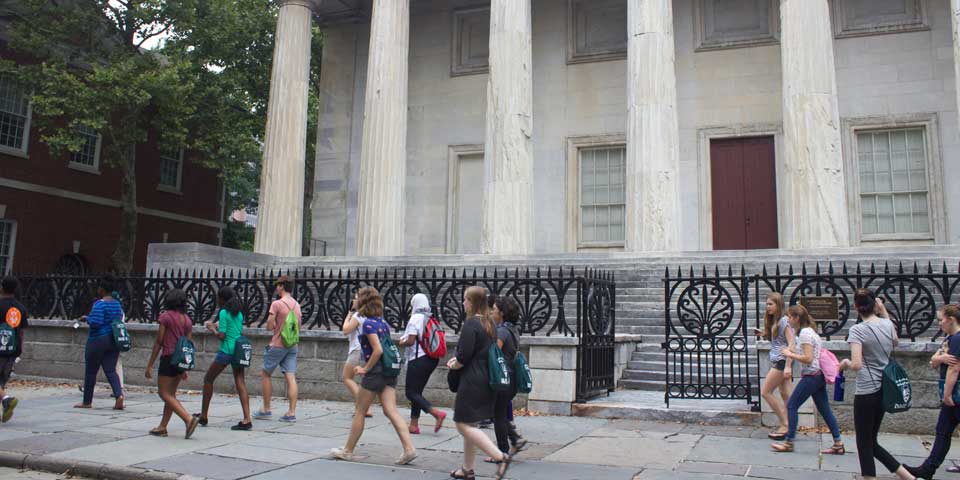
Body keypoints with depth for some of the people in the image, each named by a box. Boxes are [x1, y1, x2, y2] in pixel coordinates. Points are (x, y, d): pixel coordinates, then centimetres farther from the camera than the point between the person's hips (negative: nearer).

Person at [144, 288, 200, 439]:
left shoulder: (166, 316, -8)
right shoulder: (187, 319, 9)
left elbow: (159, 342, -9)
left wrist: (150, 365, -3)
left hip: (169, 358, -7)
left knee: (165, 394, -3)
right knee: (171, 394, 15)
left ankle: (189, 419, -18)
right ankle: (162, 427, 20)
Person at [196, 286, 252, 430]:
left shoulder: (223, 312, -8)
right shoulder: (239, 313, 13)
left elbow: (221, 336, -12)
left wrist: (212, 328, 7)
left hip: (226, 351, -6)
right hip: (239, 351, 6)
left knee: (208, 379, 13)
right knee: (240, 383, 1)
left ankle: (203, 416, 20)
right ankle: (247, 419, -9)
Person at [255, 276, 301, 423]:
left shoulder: (277, 304, -12)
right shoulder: (297, 305, 9)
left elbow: (269, 326, -12)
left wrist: (271, 319, 5)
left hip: (277, 345, -6)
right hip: (292, 345, 6)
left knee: (266, 374, 11)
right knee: (291, 378, 1)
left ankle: (266, 409, 16)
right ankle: (291, 413, -3)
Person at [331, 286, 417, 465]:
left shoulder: (368, 323, -13)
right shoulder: (383, 322, 12)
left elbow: (378, 350, -21)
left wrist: (366, 368, -11)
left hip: (375, 372, -7)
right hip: (389, 371, 7)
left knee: (360, 412, 7)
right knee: (391, 411, 2)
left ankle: (348, 451, 21)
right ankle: (409, 448, -9)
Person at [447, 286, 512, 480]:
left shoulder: (470, 324, -16)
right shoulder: (490, 324, 13)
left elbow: (464, 356, -20)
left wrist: (454, 365, 1)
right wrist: (457, 359, 11)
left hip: (472, 381, -9)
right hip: (487, 380, 9)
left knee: (463, 425, -4)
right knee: (470, 425, 17)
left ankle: (501, 456, -13)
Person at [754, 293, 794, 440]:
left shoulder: (784, 320, -13)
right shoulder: (774, 321, 14)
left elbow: (791, 344, -18)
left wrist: (788, 366, -23)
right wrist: (765, 335, 1)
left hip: (782, 361, -9)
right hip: (777, 361, 9)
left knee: (766, 392, -5)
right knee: (785, 394, 8)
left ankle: (784, 424, 1)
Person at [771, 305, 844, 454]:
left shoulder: (805, 333, -16)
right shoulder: (810, 331, 15)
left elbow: (808, 358, -22)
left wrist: (790, 355, -12)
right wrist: (794, 352, 11)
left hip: (811, 376, -10)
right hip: (818, 375, 10)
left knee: (791, 405, -3)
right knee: (824, 409, 11)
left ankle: (789, 442, 1)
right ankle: (838, 444, 12)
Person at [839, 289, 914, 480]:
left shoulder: (858, 330, -16)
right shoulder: (888, 324, 3)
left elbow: (857, 365, -24)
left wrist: (845, 364, -2)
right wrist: (884, 311, 26)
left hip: (866, 392, -7)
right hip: (884, 390, 7)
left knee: (864, 445, 4)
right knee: (871, 442, 20)